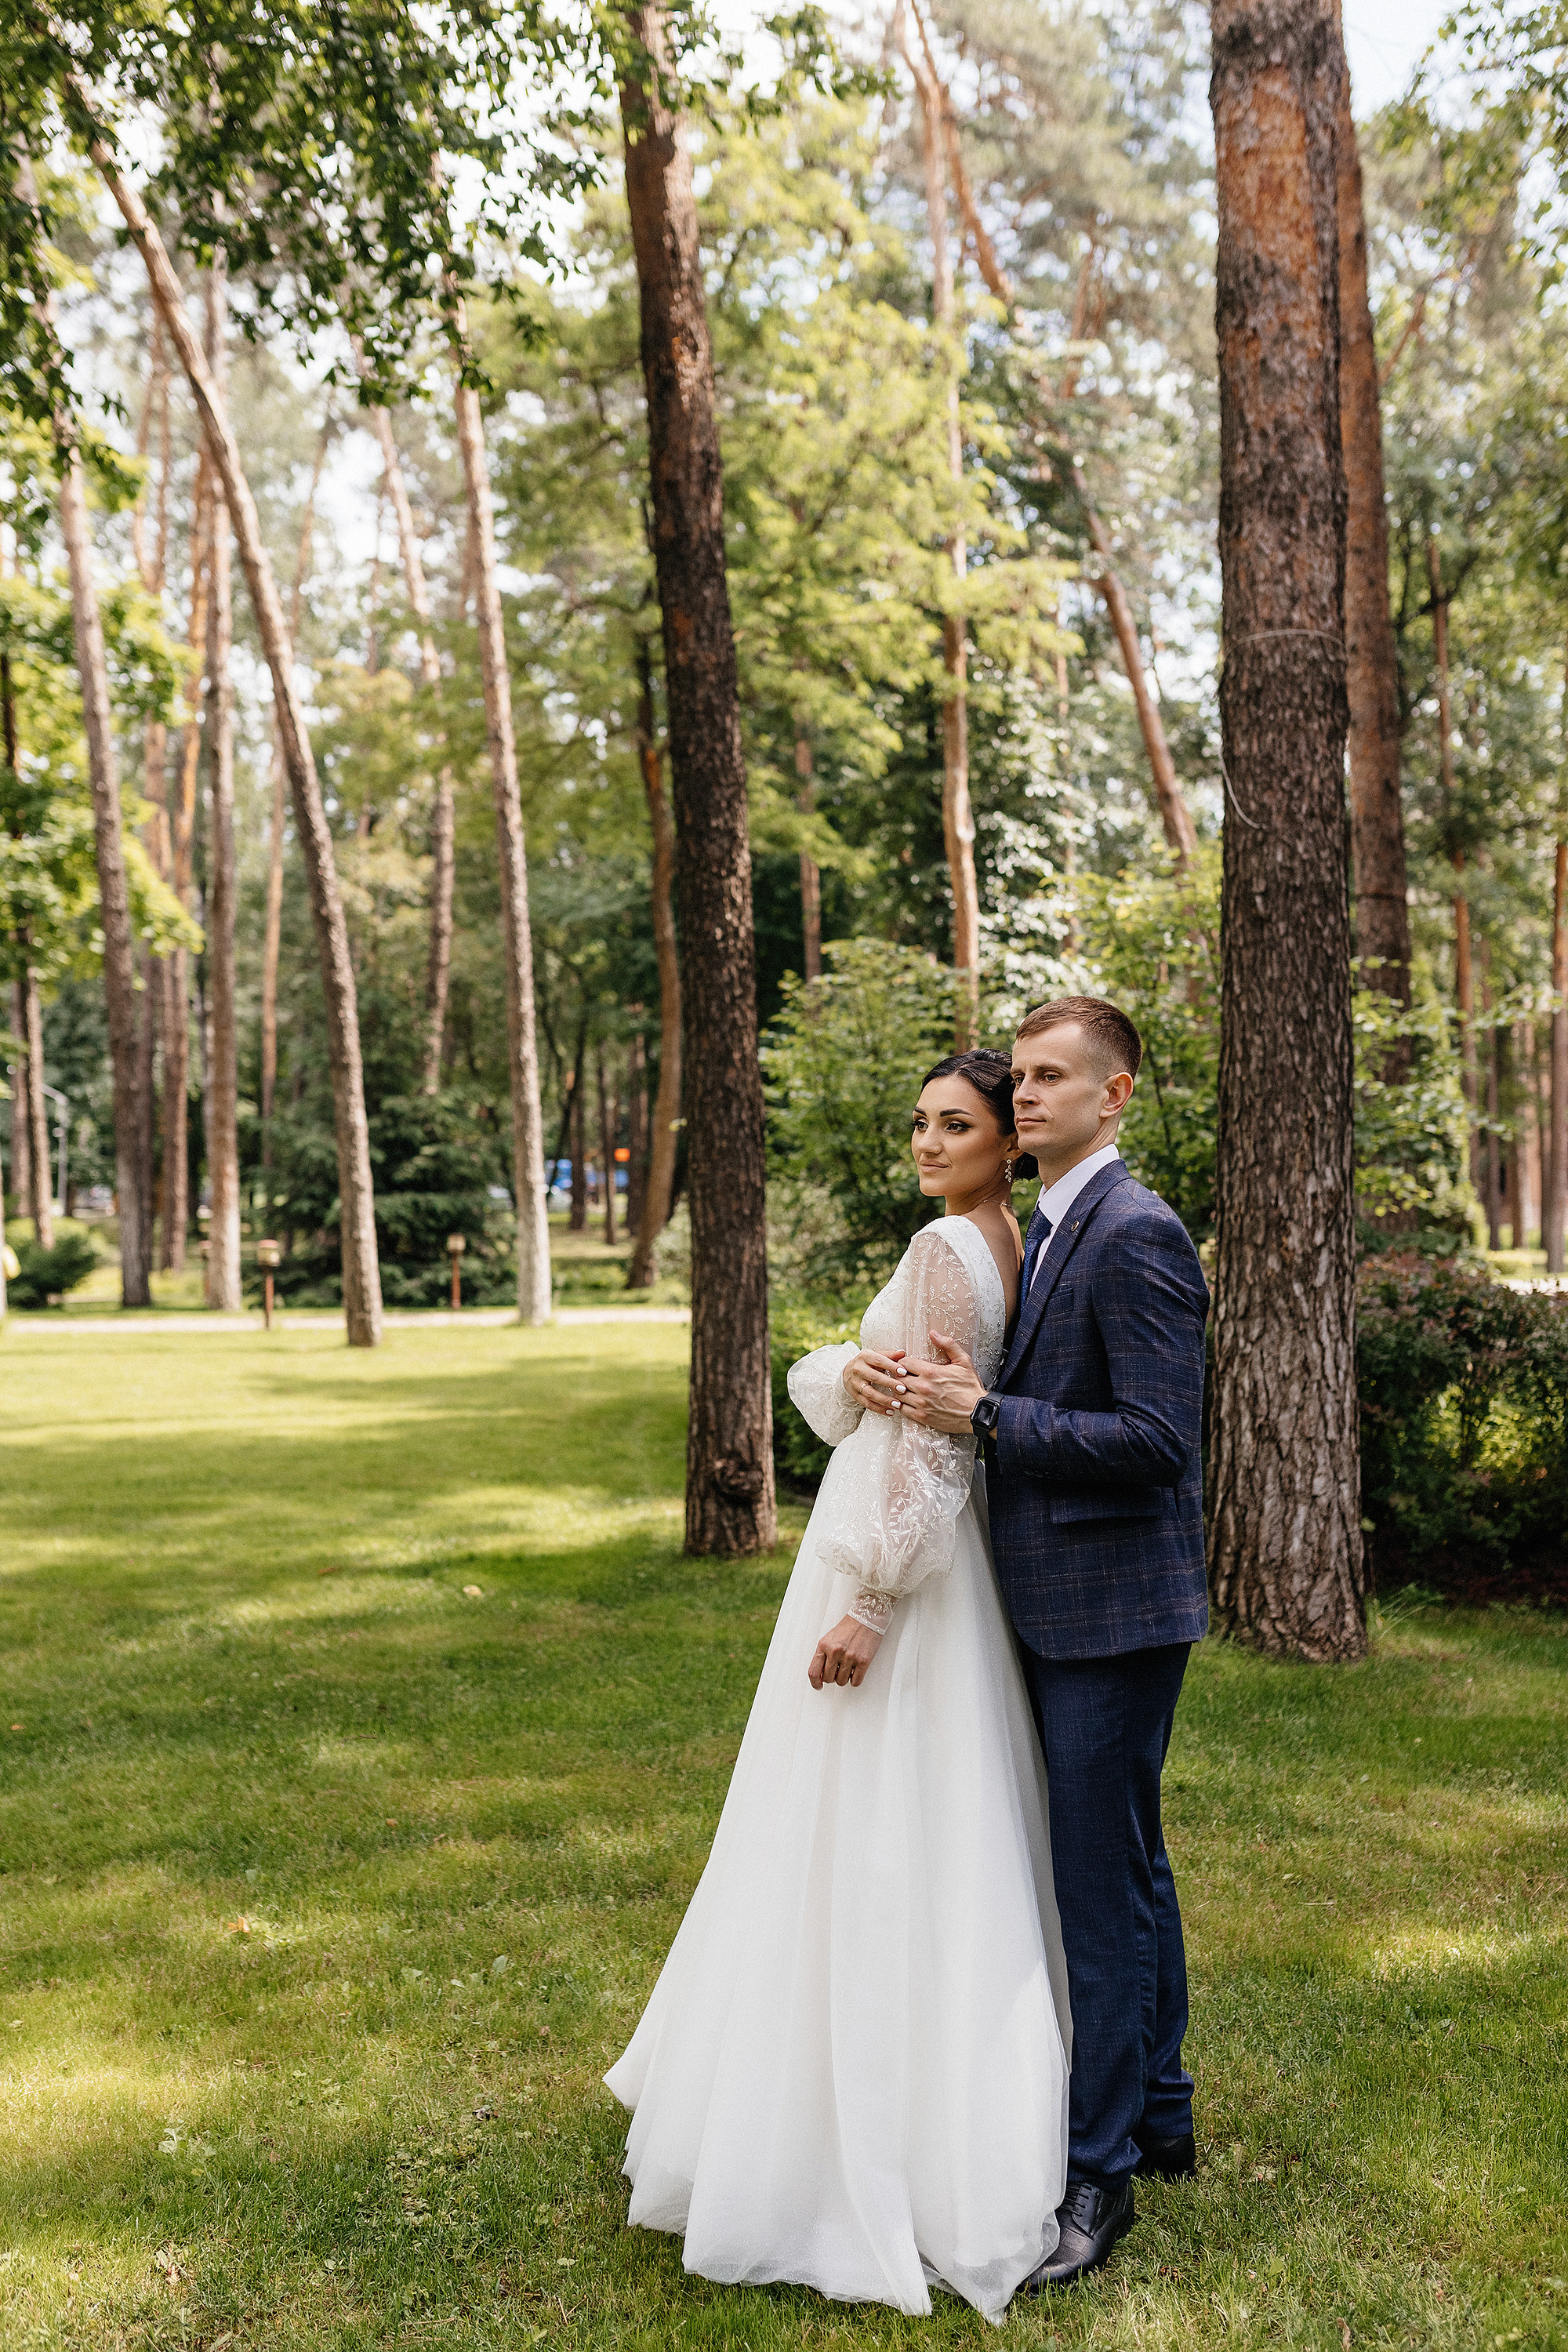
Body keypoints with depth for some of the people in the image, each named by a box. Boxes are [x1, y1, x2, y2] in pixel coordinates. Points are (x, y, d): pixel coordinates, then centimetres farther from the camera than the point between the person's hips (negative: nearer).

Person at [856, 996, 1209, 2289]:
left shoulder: (1136, 1233, -18)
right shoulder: (1049, 1231, 13)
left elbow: (1157, 1440, -23)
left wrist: (982, 1411, -23)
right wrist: (925, 1387, -2)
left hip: (1115, 1609, -10)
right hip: (1066, 1608, 10)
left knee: (1103, 1886, 0)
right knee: (1131, 1865, 20)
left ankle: (1097, 2171, 13)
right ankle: (1161, 2115, 36)